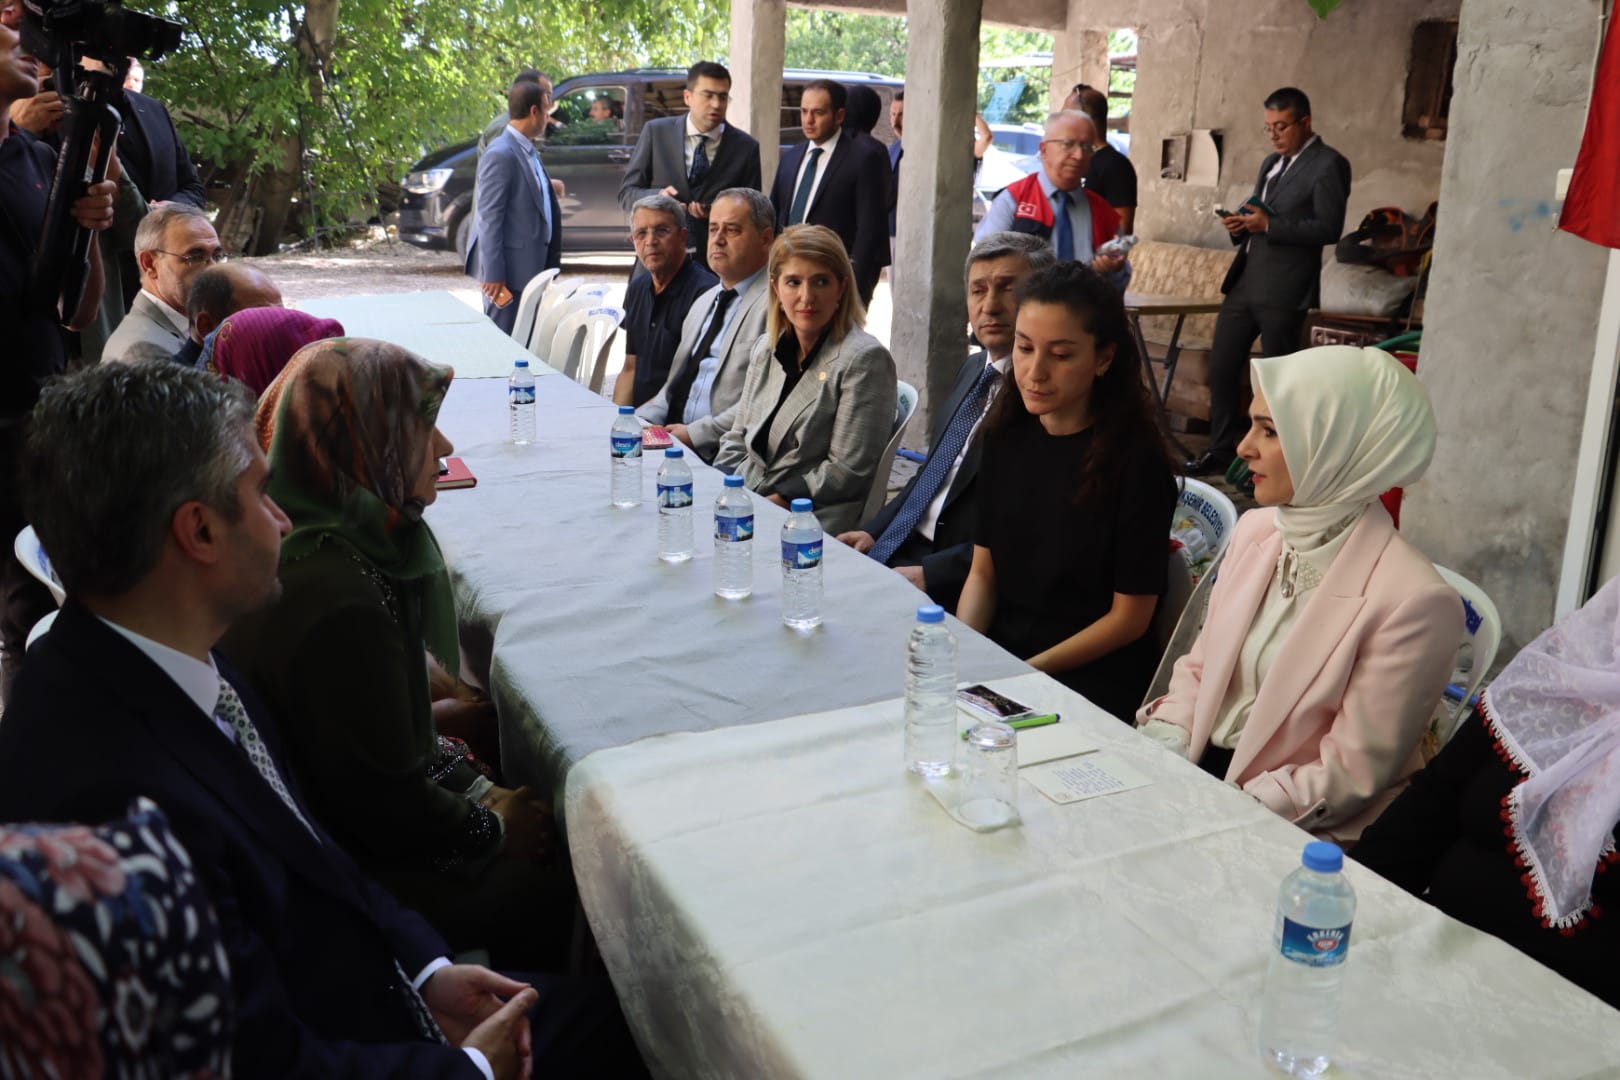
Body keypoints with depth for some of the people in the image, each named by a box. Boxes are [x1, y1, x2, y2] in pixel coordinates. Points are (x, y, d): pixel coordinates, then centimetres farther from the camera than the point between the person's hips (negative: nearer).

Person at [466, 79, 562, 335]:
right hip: (510, 267, -9)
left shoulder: (528, 152, 14)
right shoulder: (501, 154, -15)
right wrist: (492, 274, -20)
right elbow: (489, 217, -18)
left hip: (532, 265, 9)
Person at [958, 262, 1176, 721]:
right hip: (999, 650, 5)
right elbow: (983, 571, 9)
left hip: (1095, 677, -5)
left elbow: (1130, 617, -8)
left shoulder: (1137, 459, -12)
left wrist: (1028, 673, -14)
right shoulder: (1006, 436, 5)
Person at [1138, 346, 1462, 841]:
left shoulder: (1412, 600, -19)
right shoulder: (1255, 530, 2)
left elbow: (1348, 777, -15)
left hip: (1299, 835, -6)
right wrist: (1158, 747, -6)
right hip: (1199, 770, 6)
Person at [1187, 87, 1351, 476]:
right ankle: (1221, 450, 20)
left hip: (1283, 291, -8)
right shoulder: (1271, 162, 18)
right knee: (1222, 366, 8)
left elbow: (1329, 228, -15)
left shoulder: (1328, 164, -7)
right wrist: (1241, 224, 2)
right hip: (1245, 281, 8)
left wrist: (1268, 225, -19)